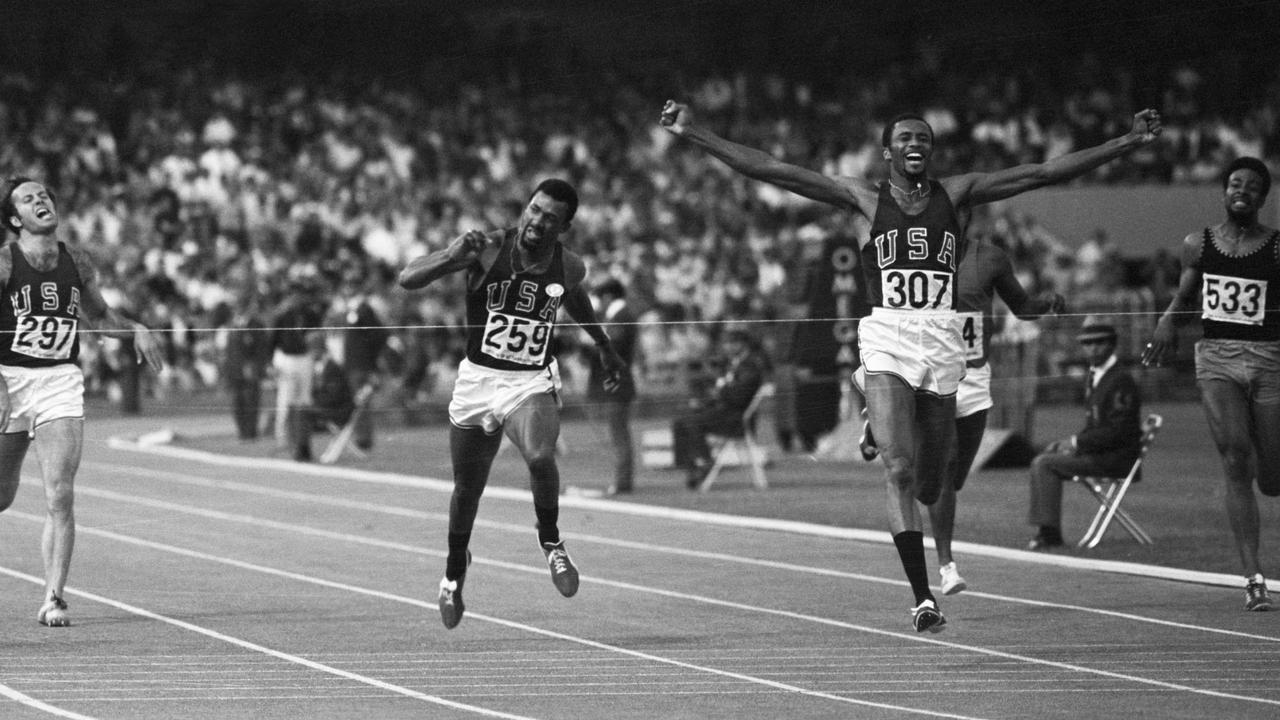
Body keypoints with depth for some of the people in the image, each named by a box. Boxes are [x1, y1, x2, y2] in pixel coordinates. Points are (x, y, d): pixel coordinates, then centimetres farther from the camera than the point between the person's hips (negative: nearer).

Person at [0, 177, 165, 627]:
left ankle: (53, 598, -10)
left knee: (60, 495, -12)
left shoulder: (77, 263, 7)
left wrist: (135, 330, 6)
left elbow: (98, 315, 24)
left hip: (61, 381, 2)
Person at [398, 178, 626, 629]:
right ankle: (454, 572, 40)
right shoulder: (487, 249, -14)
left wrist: (605, 347, 31)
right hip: (478, 378, 0)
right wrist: (453, 257, -37)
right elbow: (407, 280, -19)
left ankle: (550, 541, -5)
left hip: (532, 384, 0)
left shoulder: (569, 267, -6)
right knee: (467, 491, 11)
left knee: (540, 457, -32)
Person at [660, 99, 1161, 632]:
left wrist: (1128, 143, 5)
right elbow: (771, 170, 2)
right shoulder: (864, 199, 6)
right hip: (886, 343, -2)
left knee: (931, 483, 8)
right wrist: (692, 135, -4)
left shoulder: (957, 195, 10)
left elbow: (1044, 173, 8)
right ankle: (923, 597, -18)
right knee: (900, 472, -16)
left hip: (943, 344, 2)